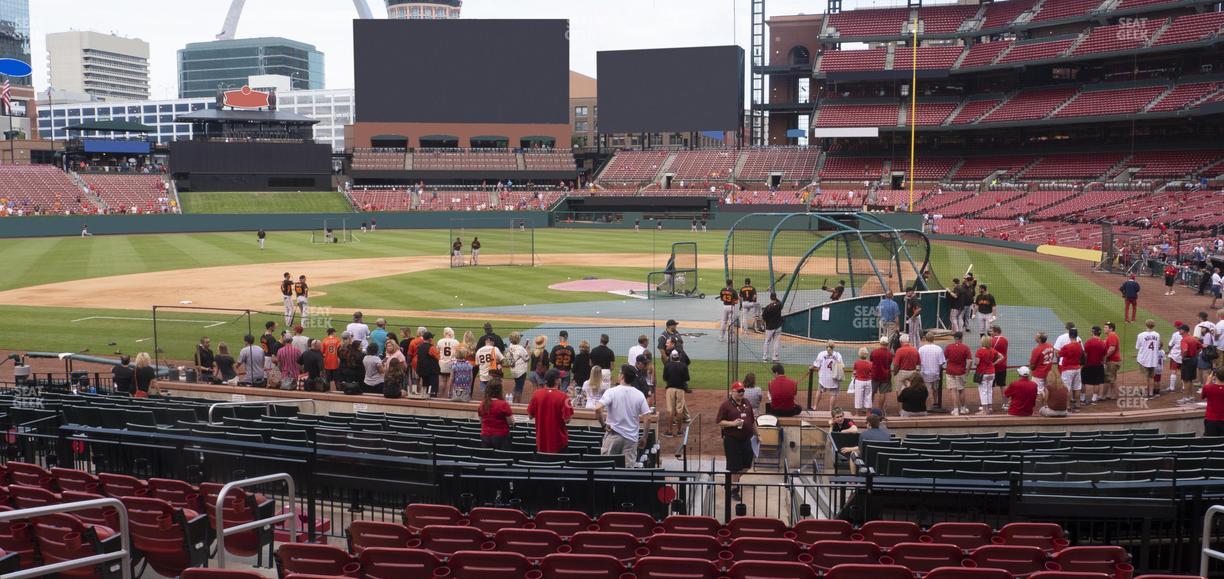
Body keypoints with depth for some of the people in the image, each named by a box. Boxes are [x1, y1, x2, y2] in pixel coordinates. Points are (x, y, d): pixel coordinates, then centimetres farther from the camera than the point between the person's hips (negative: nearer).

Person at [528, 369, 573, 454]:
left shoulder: (537, 394, -6)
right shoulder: (562, 396, -17)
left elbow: (530, 415, 3)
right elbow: (567, 420, -17)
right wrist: (571, 408, 0)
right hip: (558, 442, -3)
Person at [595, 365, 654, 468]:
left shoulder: (611, 392, -8)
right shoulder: (639, 395, 0)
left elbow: (598, 409, -21)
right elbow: (647, 418, -3)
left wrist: (603, 425, -7)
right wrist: (644, 437, 8)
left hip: (613, 435, -2)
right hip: (631, 437, 2)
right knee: (629, 468, 3)